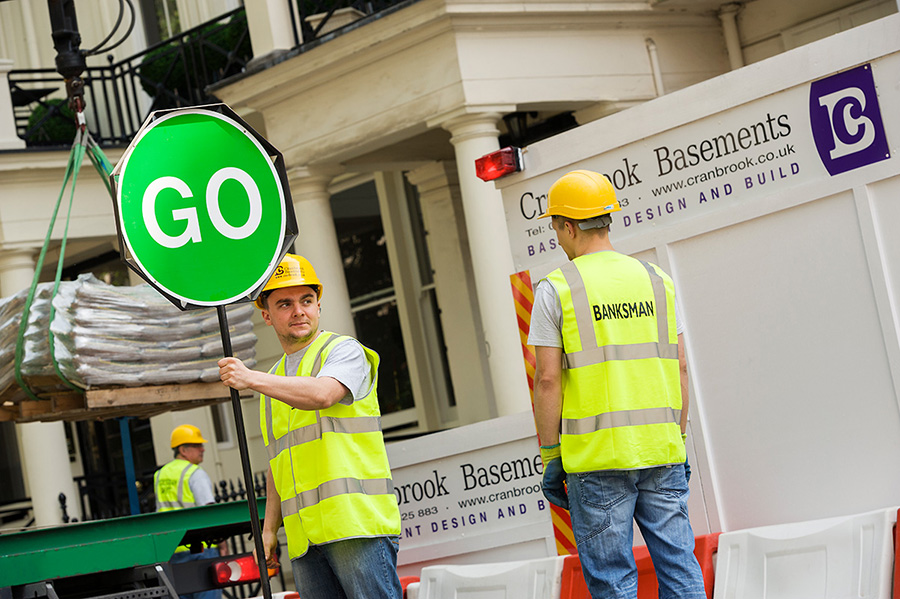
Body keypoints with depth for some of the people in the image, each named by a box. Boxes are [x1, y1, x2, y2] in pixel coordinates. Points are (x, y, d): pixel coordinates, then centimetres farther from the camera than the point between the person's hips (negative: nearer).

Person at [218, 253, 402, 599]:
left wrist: (252, 379, -23)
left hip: (357, 523, -6)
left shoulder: (344, 351, 3)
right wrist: (269, 527, 16)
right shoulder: (275, 383, 24)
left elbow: (322, 394, -20)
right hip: (304, 538, 7)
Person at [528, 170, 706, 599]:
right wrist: (680, 442, 16)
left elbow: (547, 380, -8)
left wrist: (550, 458, -2)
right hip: (661, 450, 4)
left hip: (595, 455, -4)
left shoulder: (556, 289, -4)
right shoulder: (656, 280, 9)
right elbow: (680, 368, 9)